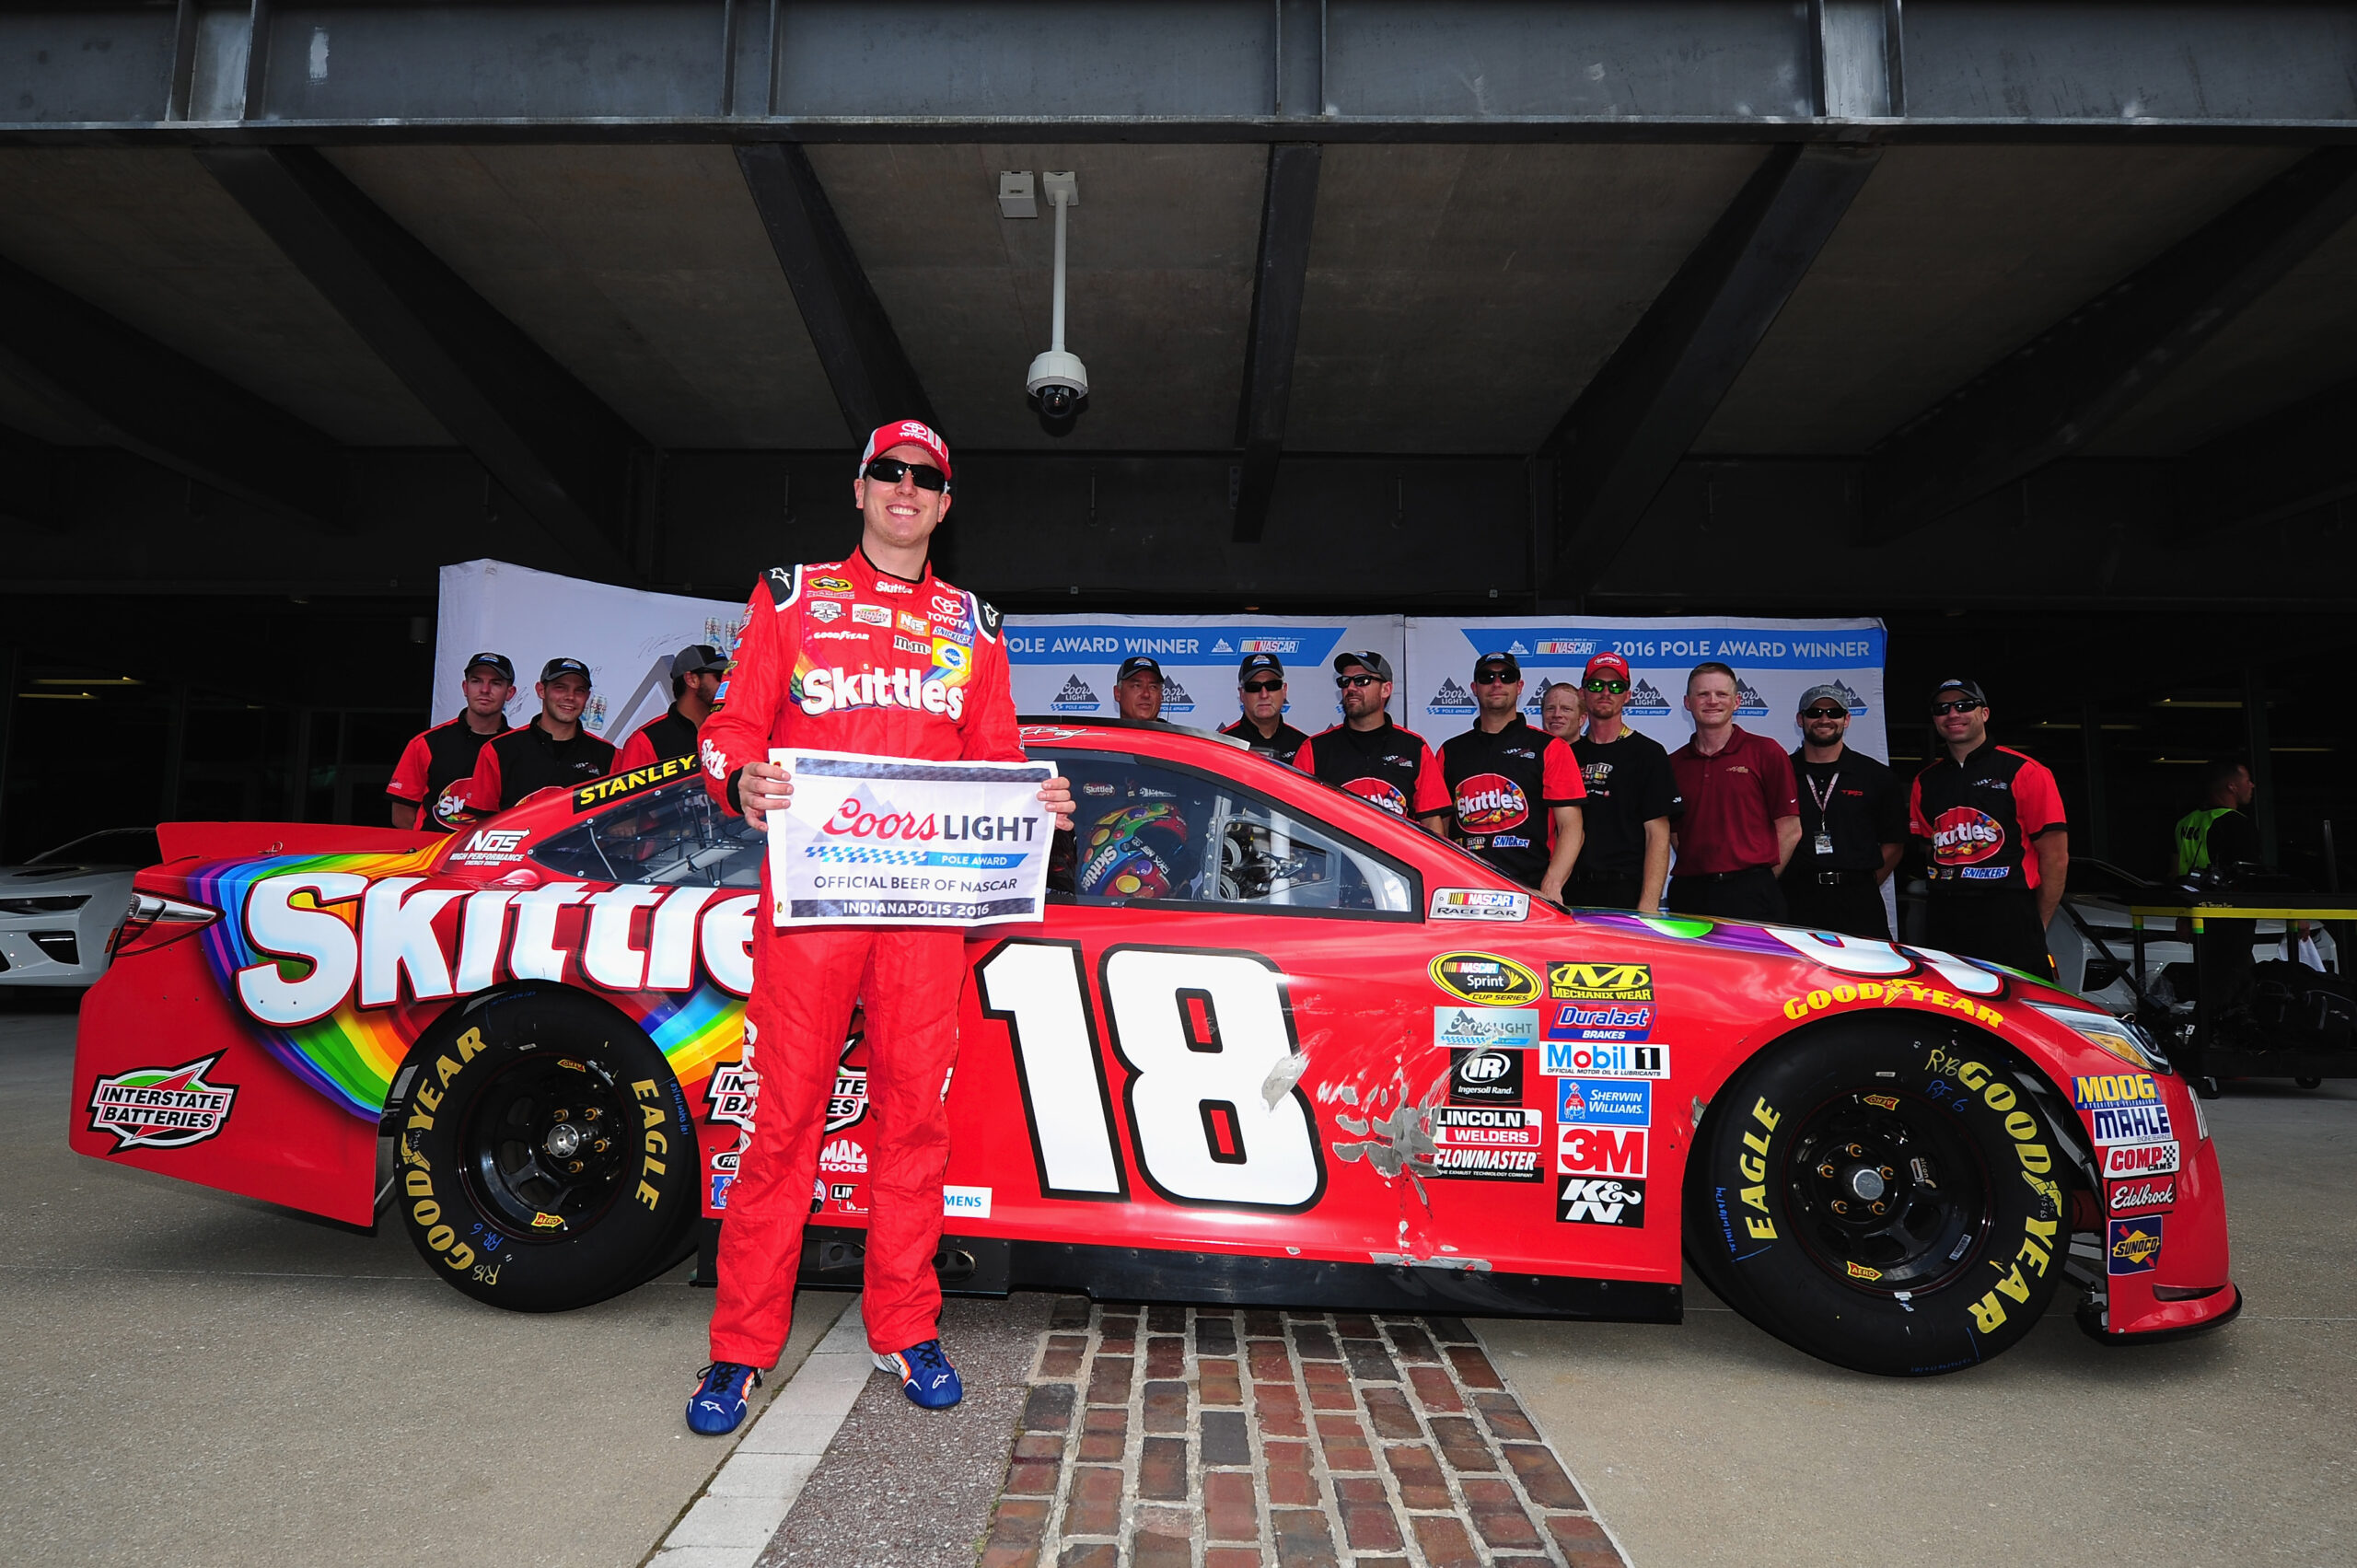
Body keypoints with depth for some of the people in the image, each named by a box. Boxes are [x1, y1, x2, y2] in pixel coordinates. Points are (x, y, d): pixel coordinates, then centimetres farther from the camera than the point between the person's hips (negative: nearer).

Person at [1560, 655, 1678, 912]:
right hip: (1571, 891, 4)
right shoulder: (1569, 754, 15)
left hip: (1625, 893, -4)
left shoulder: (1648, 753, 1)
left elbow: (1658, 835, -6)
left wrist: (1648, 906, -14)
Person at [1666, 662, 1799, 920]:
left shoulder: (1766, 752, 3)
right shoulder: (1673, 764, 11)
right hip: (1689, 896, 3)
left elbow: (1790, 830, 2)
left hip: (1750, 894, -3)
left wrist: (1761, 883, -1)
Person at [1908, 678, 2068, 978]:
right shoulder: (1925, 781, 15)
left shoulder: (2026, 772, -1)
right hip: (1943, 926, 4)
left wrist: (2036, 927, -2)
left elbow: (2056, 857, -2)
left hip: (2008, 921, -4)